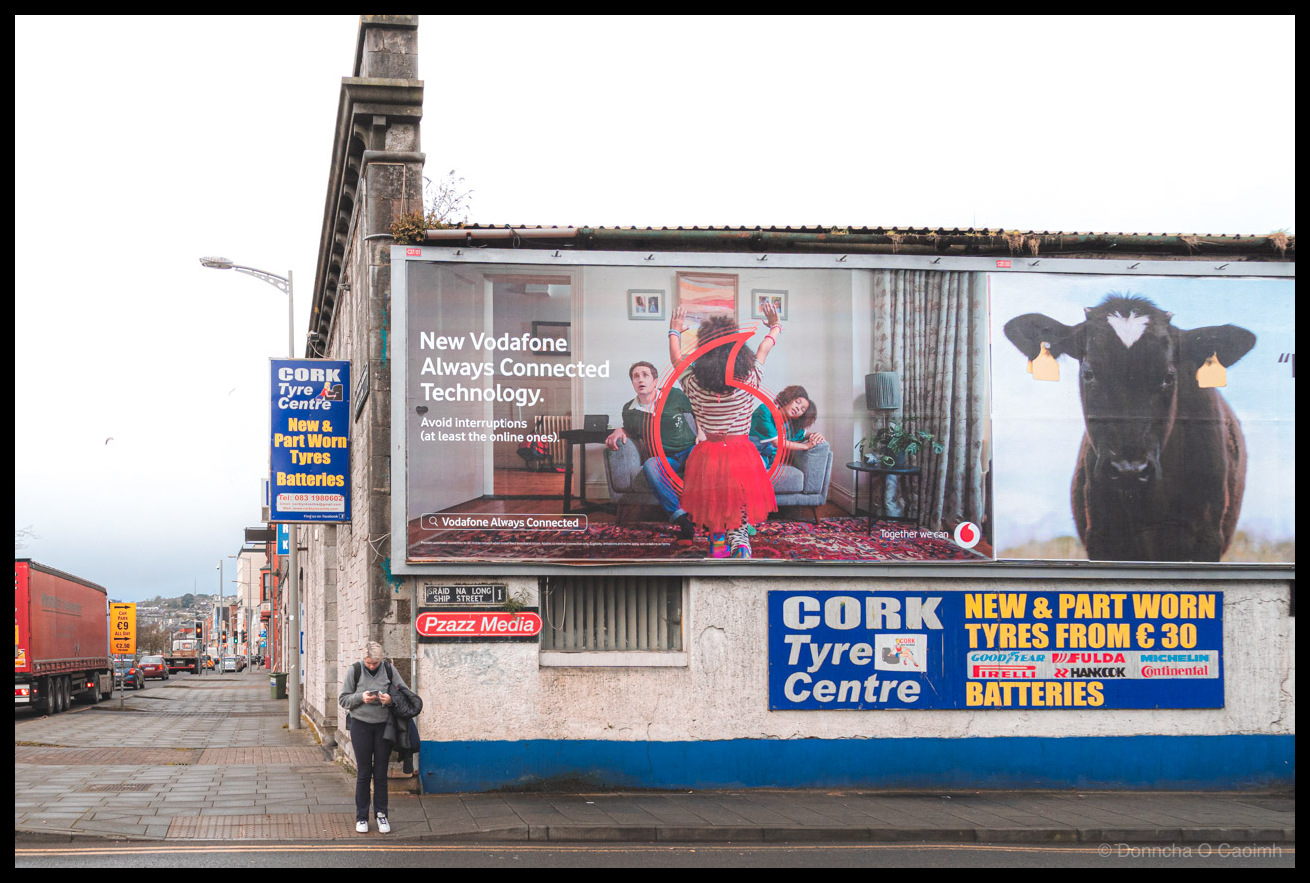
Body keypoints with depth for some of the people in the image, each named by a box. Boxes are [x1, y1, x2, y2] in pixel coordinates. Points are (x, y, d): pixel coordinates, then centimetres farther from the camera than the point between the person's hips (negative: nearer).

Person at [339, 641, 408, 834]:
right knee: (363, 772, 3)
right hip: (361, 725, -1)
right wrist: (361, 697, -18)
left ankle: (381, 814, 15)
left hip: (384, 726, 1)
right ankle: (361, 817, 12)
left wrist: (391, 700, -14)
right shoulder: (354, 671, -4)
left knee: (381, 772, 5)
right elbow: (343, 700, 0)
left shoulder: (389, 670, -1)